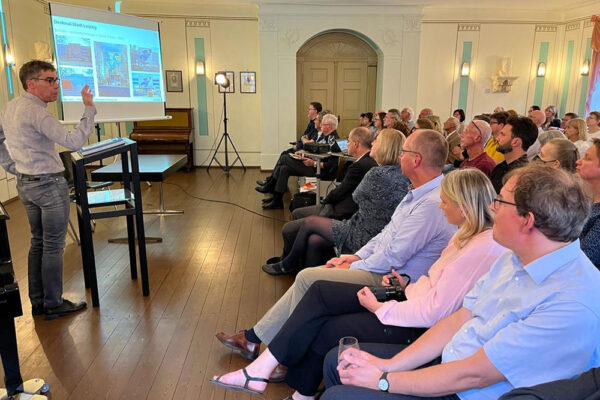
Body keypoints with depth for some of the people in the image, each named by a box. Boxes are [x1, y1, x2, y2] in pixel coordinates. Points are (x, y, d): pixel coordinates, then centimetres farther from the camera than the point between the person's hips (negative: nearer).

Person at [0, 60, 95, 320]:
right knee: (54, 245, 1)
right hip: (49, 184, -9)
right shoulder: (37, 112, -20)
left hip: (25, 184, 9)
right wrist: (89, 109, -24)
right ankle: (53, 305, 10)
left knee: (38, 242, 16)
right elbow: (73, 142, -29)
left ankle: (37, 302, 25)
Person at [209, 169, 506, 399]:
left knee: (328, 329, -7)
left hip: (423, 329, -9)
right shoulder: (469, 233, 5)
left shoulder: (484, 248, -24)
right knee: (320, 291, 0)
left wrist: (379, 307, -16)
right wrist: (408, 286, 0)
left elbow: (434, 311, -25)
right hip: (416, 300, 9)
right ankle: (263, 366, 3)